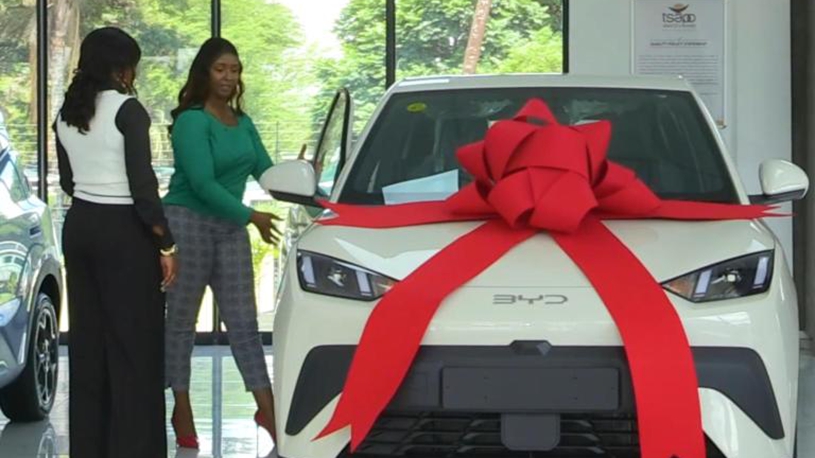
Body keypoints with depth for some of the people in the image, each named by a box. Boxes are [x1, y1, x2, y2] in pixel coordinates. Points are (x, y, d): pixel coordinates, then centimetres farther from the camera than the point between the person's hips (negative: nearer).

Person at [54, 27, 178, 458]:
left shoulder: (66, 114, 8)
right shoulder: (127, 110, -13)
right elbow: (142, 184, -16)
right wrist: (165, 244, -11)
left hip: (78, 227, 7)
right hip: (124, 231, -7)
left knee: (87, 340, 12)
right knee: (134, 345, -3)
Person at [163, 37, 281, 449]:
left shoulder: (242, 123, 12)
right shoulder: (192, 121, -11)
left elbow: (265, 170, 9)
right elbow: (202, 182, -17)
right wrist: (250, 217, -17)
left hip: (229, 227, 7)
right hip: (189, 223, -7)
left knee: (243, 321, 4)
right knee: (181, 319, 3)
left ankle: (267, 408, 3)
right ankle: (182, 409, 10)